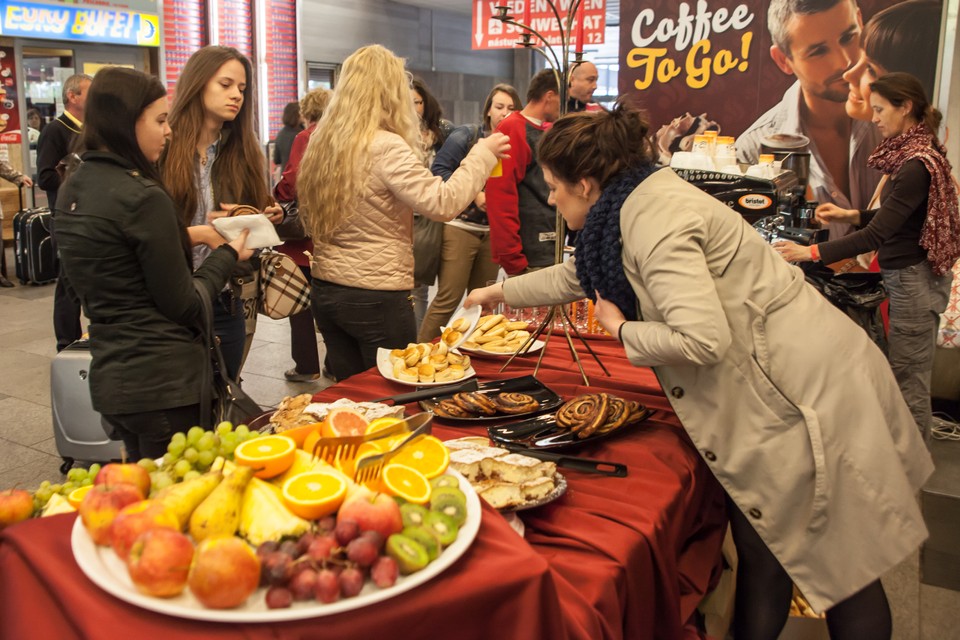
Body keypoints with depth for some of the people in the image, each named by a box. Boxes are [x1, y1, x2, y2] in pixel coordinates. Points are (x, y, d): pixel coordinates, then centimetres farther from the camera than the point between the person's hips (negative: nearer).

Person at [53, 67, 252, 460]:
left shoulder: (74, 187, 6)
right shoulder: (143, 197, -19)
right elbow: (184, 306, -14)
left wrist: (186, 236, 12)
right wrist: (228, 254, -1)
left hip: (109, 379, 9)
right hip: (164, 382, -9)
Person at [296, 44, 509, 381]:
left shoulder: (321, 142, 7)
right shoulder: (386, 147, -16)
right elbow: (442, 204, -22)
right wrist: (482, 154, -11)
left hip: (324, 290, 7)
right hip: (377, 297, -7)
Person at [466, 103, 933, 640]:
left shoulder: (656, 222, -21)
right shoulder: (638, 202, 9)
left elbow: (703, 340, -30)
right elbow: (580, 275, 26)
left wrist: (622, 329, -12)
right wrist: (502, 291, 33)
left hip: (807, 390, -9)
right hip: (773, 379, 9)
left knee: (838, 565, 6)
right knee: (762, 553, 16)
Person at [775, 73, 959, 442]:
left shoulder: (917, 165, -21)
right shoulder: (914, 154, 8)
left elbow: (876, 235, -26)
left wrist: (810, 253, -27)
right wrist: (850, 215, 8)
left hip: (913, 280, -10)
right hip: (907, 276, 10)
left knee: (907, 381, 0)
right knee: (910, 376, 17)